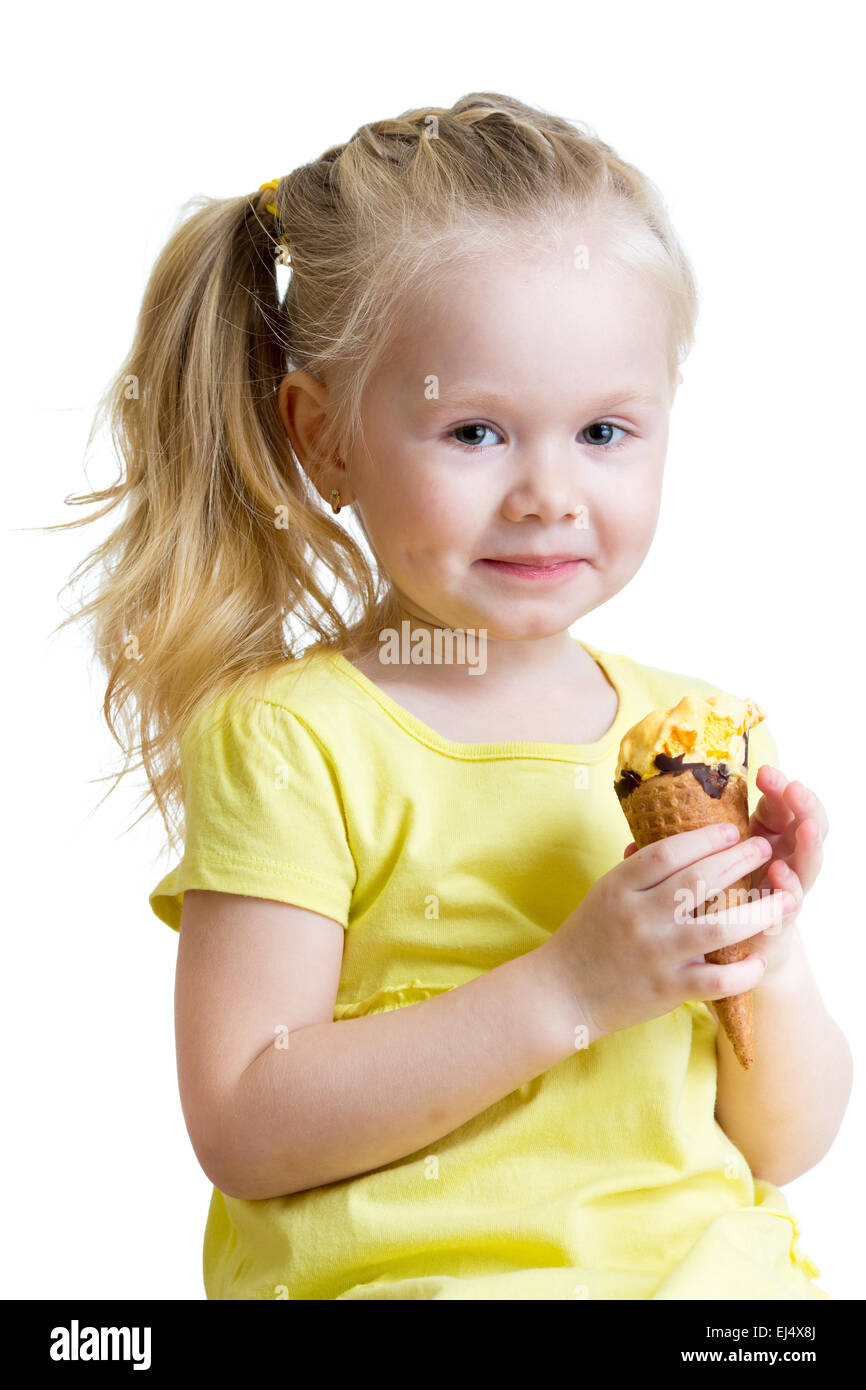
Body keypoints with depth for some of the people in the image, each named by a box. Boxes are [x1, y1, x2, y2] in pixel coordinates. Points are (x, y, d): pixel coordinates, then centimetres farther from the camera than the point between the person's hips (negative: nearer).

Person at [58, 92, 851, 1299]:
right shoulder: (283, 738, -7)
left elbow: (783, 1148, 10)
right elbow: (244, 1130, -13)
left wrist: (769, 955, -9)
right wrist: (568, 986, -18)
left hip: (705, 1263, 4)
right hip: (397, 1271, -3)